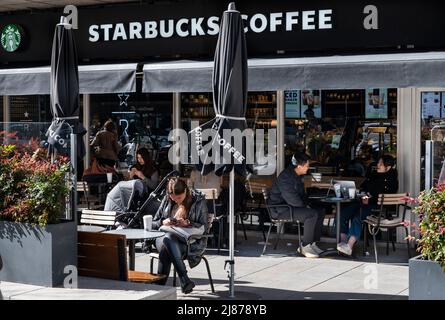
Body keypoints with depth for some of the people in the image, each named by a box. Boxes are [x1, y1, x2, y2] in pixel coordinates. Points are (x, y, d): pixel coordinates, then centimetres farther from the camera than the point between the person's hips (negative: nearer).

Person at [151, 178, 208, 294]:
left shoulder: (198, 200, 2)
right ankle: (185, 280, -42)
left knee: (165, 249, -36)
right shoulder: (167, 200, 12)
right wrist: (163, 222, -8)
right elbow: (154, 223, 15)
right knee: (167, 239, -37)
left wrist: (188, 223, -18)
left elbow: (204, 226, -1)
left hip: (190, 241, -3)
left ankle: (160, 284, -32)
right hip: (164, 237, 3)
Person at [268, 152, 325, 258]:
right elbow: (291, 198, -25)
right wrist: (304, 206, -11)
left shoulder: (298, 176, 11)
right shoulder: (285, 177, -22)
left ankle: (312, 243, 4)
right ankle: (305, 247, -19)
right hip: (281, 209, -10)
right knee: (312, 215, -26)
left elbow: (302, 193, 25)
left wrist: (306, 204, 7)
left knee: (320, 212, 3)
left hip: (292, 206, 10)